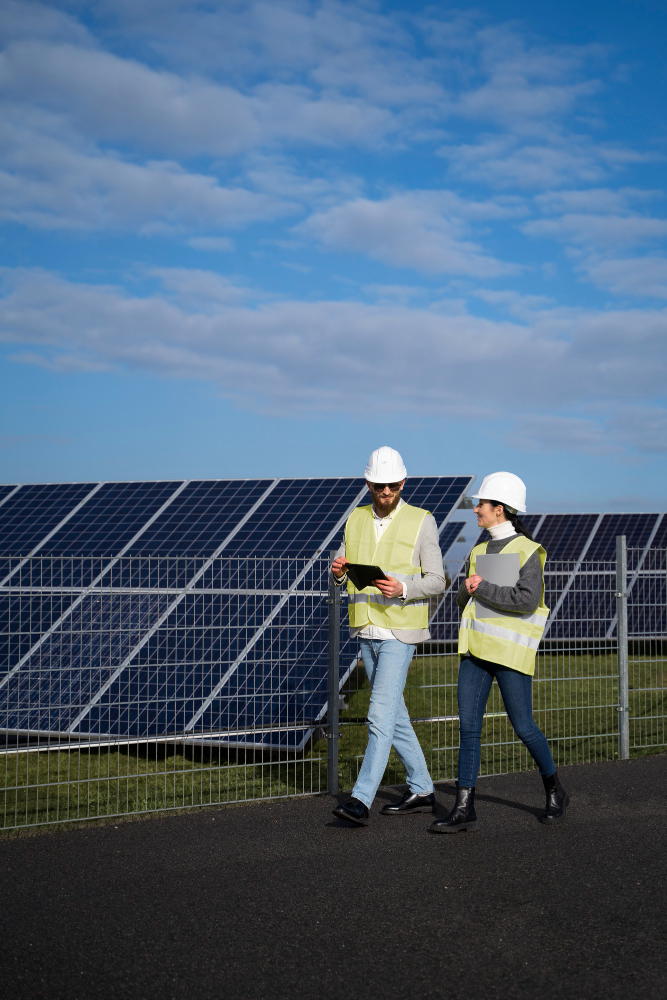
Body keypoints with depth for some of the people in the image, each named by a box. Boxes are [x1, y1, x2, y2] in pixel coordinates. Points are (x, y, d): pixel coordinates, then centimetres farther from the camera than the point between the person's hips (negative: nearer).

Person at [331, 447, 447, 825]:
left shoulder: (422, 521, -5)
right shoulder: (356, 520, 10)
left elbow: (437, 581, -7)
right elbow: (344, 574, 13)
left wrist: (403, 588, -25)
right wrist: (339, 571, -11)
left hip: (400, 632, -6)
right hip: (367, 631, 6)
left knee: (381, 715, -13)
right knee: (394, 714, 13)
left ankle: (361, 801, -16)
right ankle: (422, 791, 23)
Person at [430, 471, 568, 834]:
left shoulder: (527, 551, -8)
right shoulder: (482, 550, 14)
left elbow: (528, 600, -20)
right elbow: (464, 599, 17)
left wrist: (484, 589, -16)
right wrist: (468, 589, -5)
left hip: (510, 651, -7)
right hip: (477, 649, 7)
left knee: (523, 727, 1)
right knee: (468, 725, -1)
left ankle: (554, 792, 24)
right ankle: (464, 809, 0)